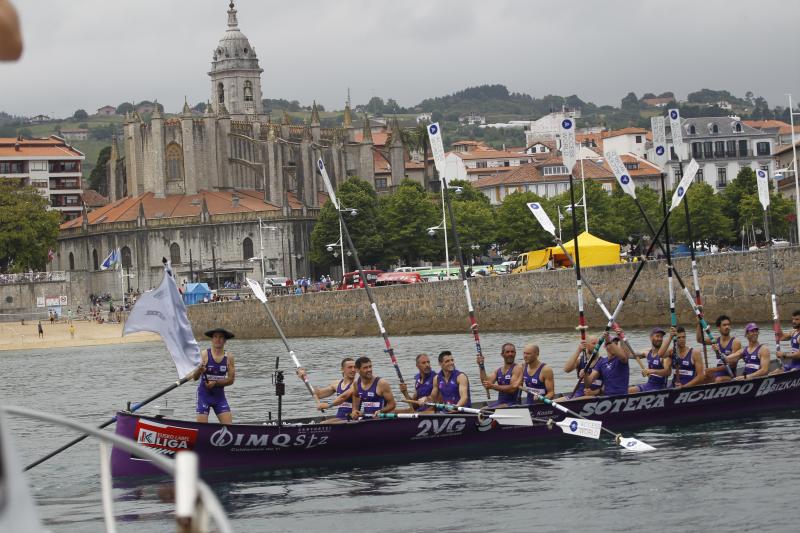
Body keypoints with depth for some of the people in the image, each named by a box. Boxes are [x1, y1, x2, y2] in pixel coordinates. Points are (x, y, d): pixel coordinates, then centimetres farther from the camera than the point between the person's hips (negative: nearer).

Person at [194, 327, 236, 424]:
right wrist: (199, 370, -37)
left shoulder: (229, 357, -1)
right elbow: (195, 377, -15)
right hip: (204, 394, -3)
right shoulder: (204, 354, -9)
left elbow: (231, 380, -3)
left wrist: (215, 383, -17)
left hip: (219, 394, 3)